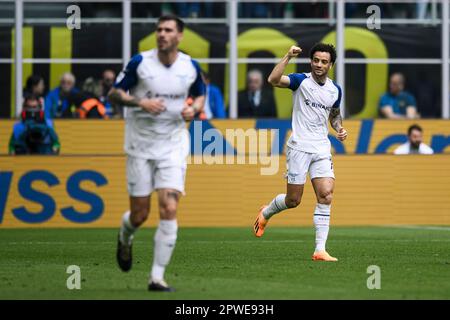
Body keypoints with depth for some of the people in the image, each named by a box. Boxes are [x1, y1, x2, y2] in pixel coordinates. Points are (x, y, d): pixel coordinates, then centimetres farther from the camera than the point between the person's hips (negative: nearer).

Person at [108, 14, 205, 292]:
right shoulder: (140, 62, -7)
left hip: (173, 146, 1)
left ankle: (157, 277, -8)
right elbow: (114, 93, -1)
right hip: (140, 144, -1)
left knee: (169, 209, -14)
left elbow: (200, 94, 17)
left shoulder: (191, 66, -1)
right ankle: (125, 239, 41)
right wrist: (140, 103, -19)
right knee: (140, 215, 2)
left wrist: (194, 109, -5)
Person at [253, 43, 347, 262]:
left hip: (322, 149, 4)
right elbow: (273, 80, -25)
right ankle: (265, 213, 36)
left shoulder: (335, 90, 9)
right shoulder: (301, 81, -7)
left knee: (326, 196, -11)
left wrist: (339, 128, 9)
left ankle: (320, 250, -11)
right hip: (299, 147, -4)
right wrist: (288, 57, -30)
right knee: (293, 200, 1)